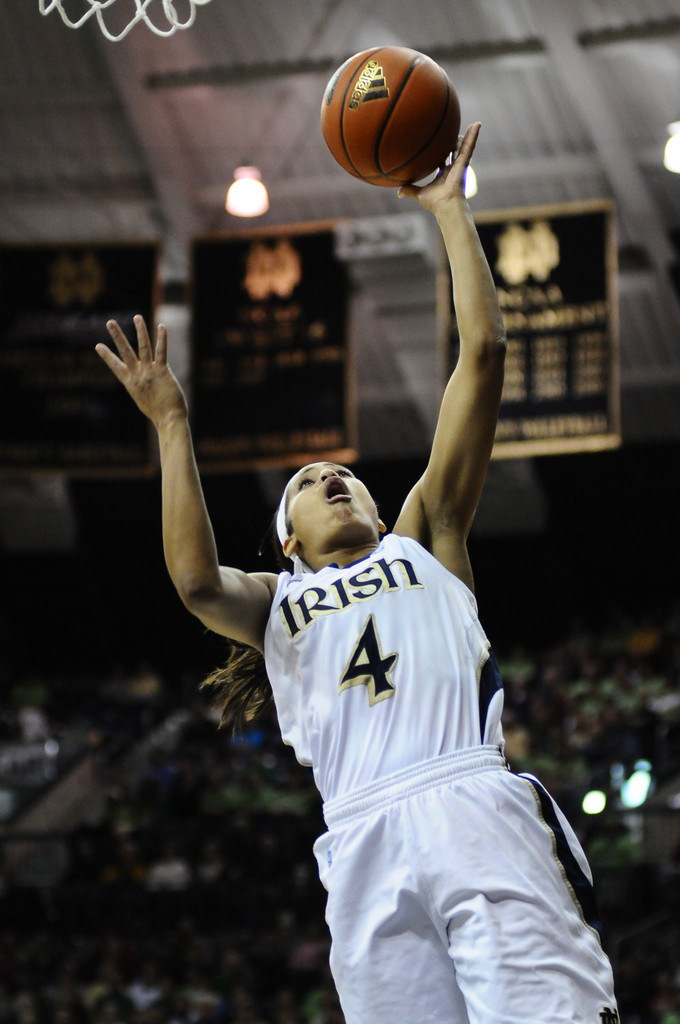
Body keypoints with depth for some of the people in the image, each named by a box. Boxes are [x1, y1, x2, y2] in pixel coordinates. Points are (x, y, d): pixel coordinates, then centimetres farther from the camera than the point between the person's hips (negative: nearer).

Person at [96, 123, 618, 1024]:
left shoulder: (424, 538, 27)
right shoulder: (275, 604, 28)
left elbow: (483, 354, 20)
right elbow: (196, 579, 2)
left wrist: (450, 211, 20)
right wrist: (171, 425, 10)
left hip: (478, 811, -1)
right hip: (366, 842, 1)